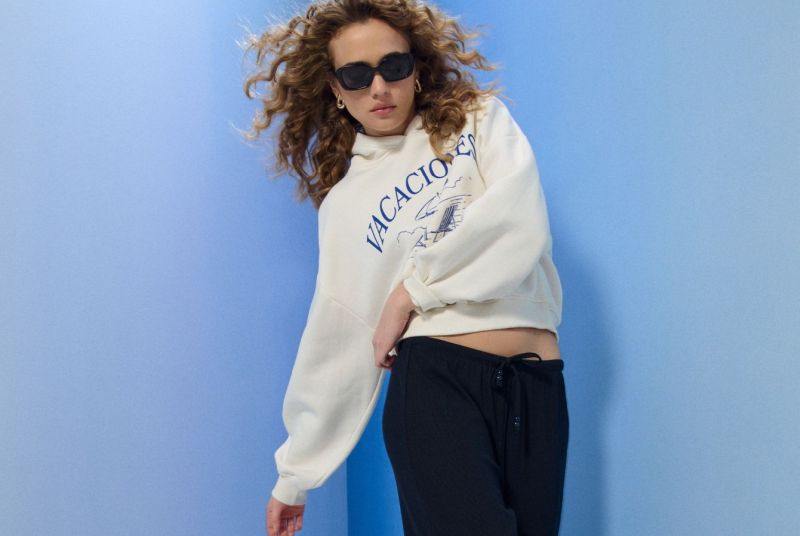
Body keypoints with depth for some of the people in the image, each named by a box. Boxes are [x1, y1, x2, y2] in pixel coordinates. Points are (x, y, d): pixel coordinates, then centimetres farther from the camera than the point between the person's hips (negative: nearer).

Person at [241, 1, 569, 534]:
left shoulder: (479, 119, 12)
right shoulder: (344, 200, 14)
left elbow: (520, 224, -6)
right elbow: (335, 341, 14)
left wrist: (410, 289, 0)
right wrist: (295, 474, 14)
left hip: (536, 388, 1)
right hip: (435, 381, -1)